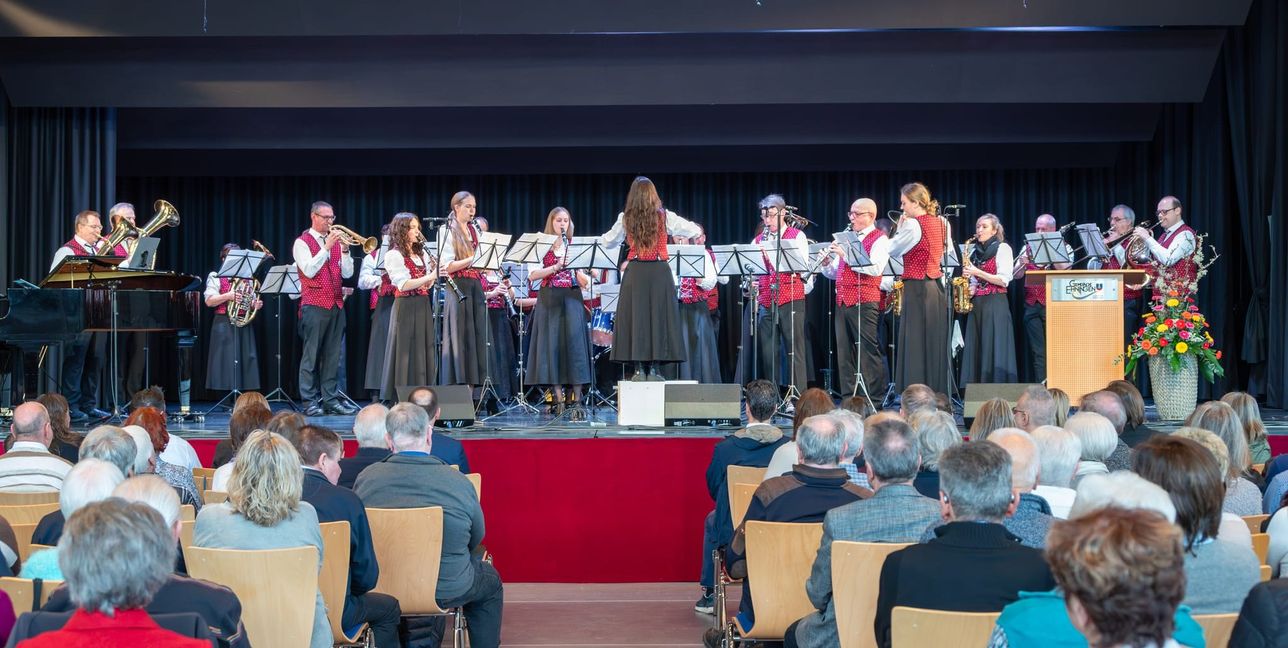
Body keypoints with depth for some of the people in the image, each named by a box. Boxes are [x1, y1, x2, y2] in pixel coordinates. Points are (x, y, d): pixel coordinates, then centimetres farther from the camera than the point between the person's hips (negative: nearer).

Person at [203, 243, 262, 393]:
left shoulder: (246, 278, 16)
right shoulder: (215, 277, 3)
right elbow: (209, 301, -7)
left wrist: (256, 305, -3)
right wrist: (227, 296, -21)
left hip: (244, 323, 4)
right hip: (225, 324, -4)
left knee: (246, 360, 0)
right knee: (227, 361, -8)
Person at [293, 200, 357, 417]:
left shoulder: (336, 241, 15)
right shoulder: (302, 242, 0)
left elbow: (347, 273, 9)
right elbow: (309, 270, -14)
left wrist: (345, 250, -5)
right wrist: (326, 247, -15)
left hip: (336, 304, 5)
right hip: (314, 304, -5)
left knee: (333, 354, 5)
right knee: (312, 354, -4)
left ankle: (331, 399, 9)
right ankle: (310, 402, -2)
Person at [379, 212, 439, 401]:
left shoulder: (422, 253, 16)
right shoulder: (394, 255, -7)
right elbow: (403, 285, -18)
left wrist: (434, 274, -4)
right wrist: (430, 276, -21)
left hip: (423, 306, 7)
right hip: (406, 307, -7)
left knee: (425, 351, 6)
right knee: (407, 353, -5)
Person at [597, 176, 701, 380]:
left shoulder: (625, 219, 3)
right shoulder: (664, 216, 1)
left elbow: (606, 242, 15)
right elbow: (695, 231, 8)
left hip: (635, 274, 1)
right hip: (659, 272, -1)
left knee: (635, 317, 3)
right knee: (658, 316, 3)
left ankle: (638, 368, 1)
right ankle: (653, 368, 2)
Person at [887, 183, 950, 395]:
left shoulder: (913, 224, -13)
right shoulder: (939, 223, 11)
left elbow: (892, 250, -6)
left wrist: (899, 229, 5)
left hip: (917, 289, -8)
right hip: (937, 288, 8)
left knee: (915, 347, -5)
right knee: (935, 345, 10)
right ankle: (938, 395, 13)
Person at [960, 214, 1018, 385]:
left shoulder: (1003, 248, -2)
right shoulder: (974, 251, 18)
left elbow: (1004, 280, -10)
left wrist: (977, 272, -15)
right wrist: (970, 289, 2)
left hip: (995, 305, -6)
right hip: (976, 304, 7)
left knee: (994, 350, -10)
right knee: (976, 349, 2)